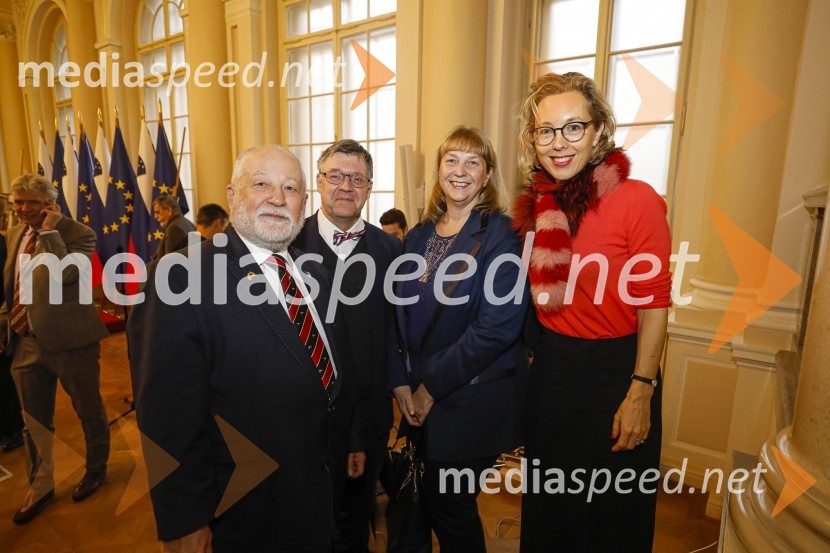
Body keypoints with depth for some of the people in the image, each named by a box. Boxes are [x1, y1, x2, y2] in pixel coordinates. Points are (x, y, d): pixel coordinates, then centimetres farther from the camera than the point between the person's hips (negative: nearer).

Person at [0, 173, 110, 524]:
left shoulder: (77, 234, -12)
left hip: (69, 340, -6)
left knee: (89, 411, 11)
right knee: (34, 420, 17)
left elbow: (65, 274, -29)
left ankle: (96, 470, 36)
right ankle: (40, 487, 36)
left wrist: (50, 231, -23)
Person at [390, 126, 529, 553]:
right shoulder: (419, 236, 5)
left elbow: (498, 326, -19)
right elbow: (402, 314, 7)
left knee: (449, 506, 10)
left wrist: (431, 386, -15)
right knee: (435, 501, 20)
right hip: (422, 402, 5)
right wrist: (401, 382, -2)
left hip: (474, 400, -5)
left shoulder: (501, 236, -12)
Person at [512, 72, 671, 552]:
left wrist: (640, 393, -12)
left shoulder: (638, 200, -15)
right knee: (548, 505, 24)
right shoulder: (536, 205, -1)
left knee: (614, 513, 19)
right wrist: (535, 351, 9)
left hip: (616, 367, -4)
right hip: (551, 366, 5)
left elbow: (654, 304, -12)